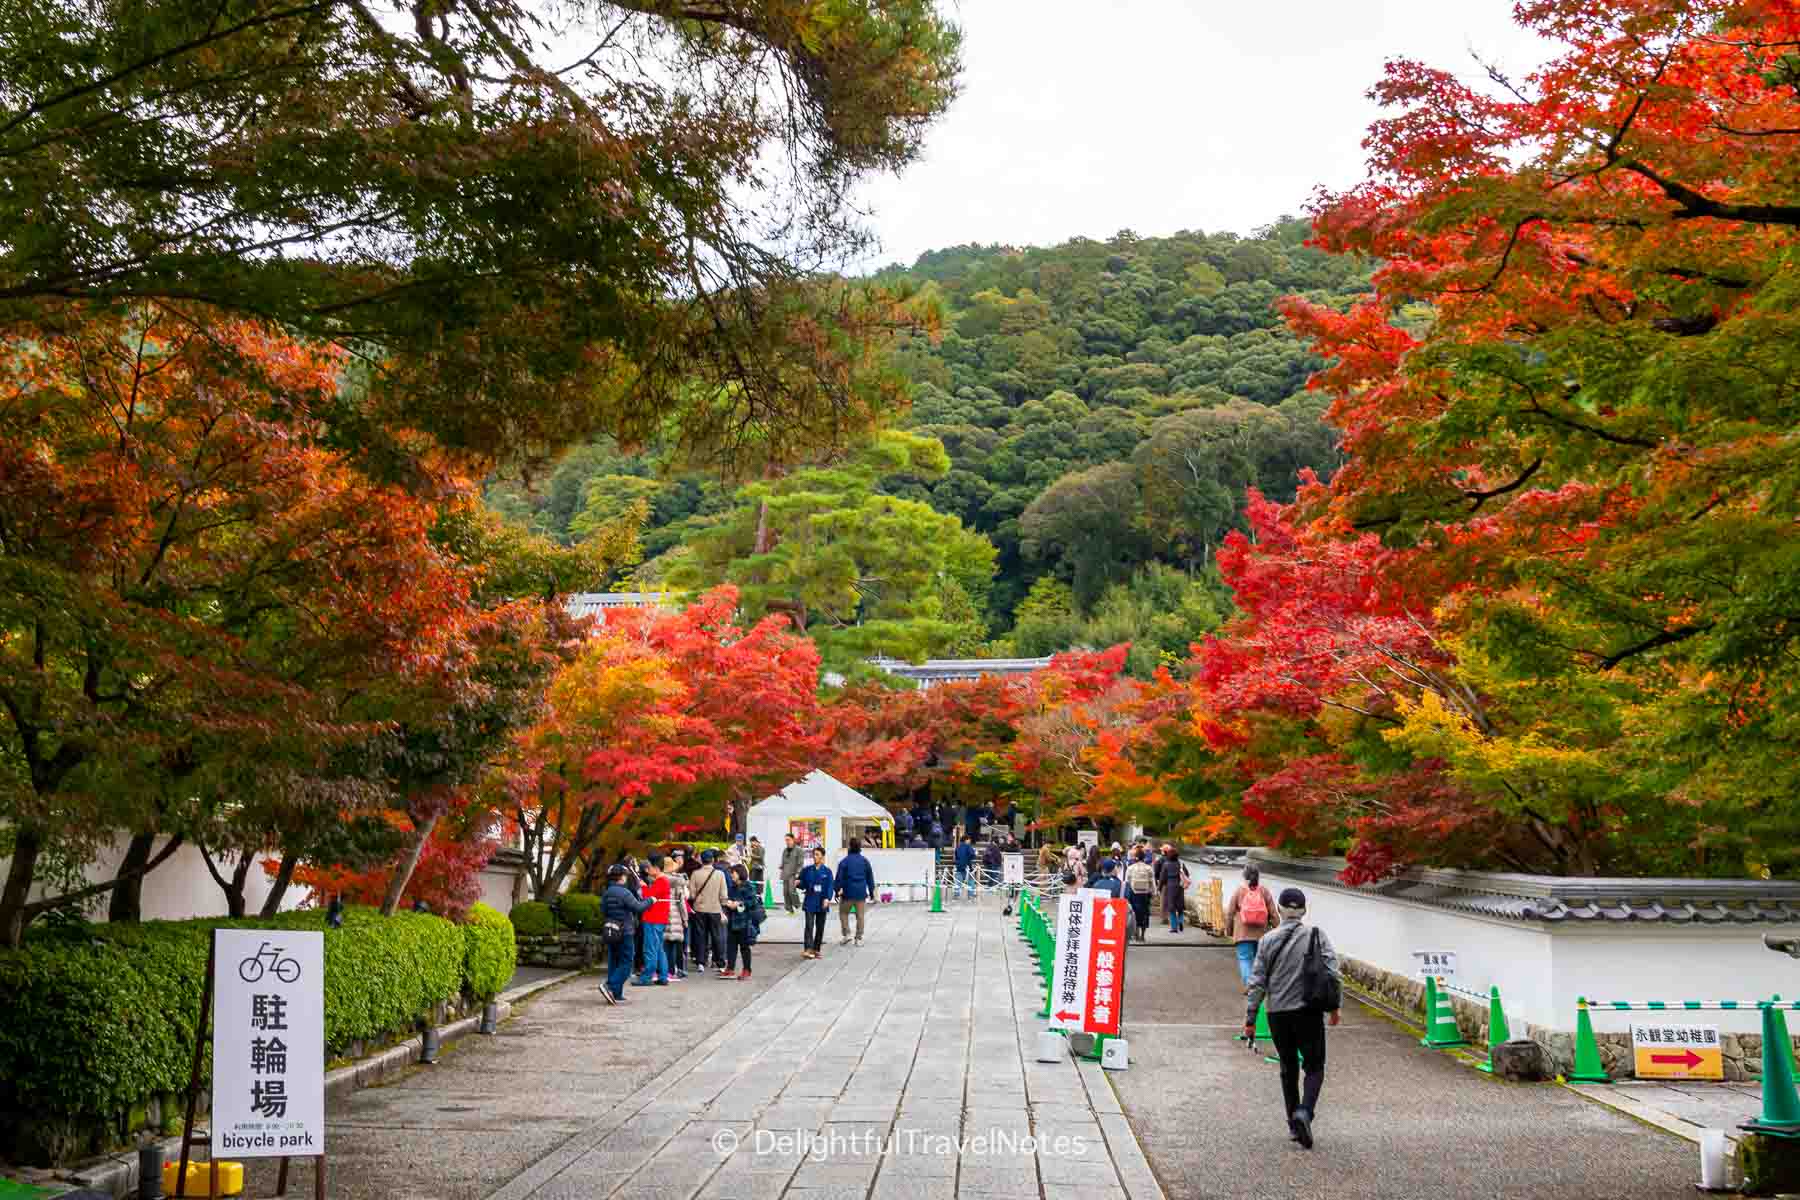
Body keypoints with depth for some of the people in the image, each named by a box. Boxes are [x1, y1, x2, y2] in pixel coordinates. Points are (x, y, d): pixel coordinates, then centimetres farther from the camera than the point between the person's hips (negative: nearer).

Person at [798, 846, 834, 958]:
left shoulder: (827, 871, 1)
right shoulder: (807, 870, 4)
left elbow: (829, 886, -4)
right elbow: (803, 885, 8)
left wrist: (827, 898, -18)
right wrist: (798, 883, -15)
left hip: (822, 903, 1)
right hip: (810, 902, -1)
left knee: (820, 927, 7)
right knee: (809, 925, -13)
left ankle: (816, 949, 18)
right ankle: (808, 949, -20)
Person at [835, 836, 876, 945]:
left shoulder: (845, 861, -7)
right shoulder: (865, 861, 3)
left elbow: (839, 877, -6)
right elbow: (870, 877, 10)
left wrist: (837, 890, 3)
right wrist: (871, 891, 19)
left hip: (848, 893, -3)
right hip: (861, 893, 3)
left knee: (843, 913, 12)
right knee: (860, 915, 8)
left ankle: (847, 933, -1)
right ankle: (859, 938, 9)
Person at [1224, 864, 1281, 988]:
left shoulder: (1239, 891, -4)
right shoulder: (1264, 891, -1)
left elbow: (1230, 913, -1)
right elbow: (1273, 913, 0)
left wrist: (1228, 930, 11)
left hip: (1243, 933, -2)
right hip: (1261, 933, 2)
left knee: (1244, 958, -2)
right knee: (1259, 958, 18)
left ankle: (1248, 983, -19)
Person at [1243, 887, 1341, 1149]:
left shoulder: (1268, 941, 0)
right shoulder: (1317, 936, -3)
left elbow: (1257, 982, 0)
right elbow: (1333, 973, -7)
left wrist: (1250, 1019, 5)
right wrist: (1333, 1006, 5)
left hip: (1277, 1014, 2)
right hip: (1308, 1012, -2)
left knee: (1288, 1068, 16)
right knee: (1314, 1067, 7)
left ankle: (1294, 1124, 18)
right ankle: (1305, 1111, -18)